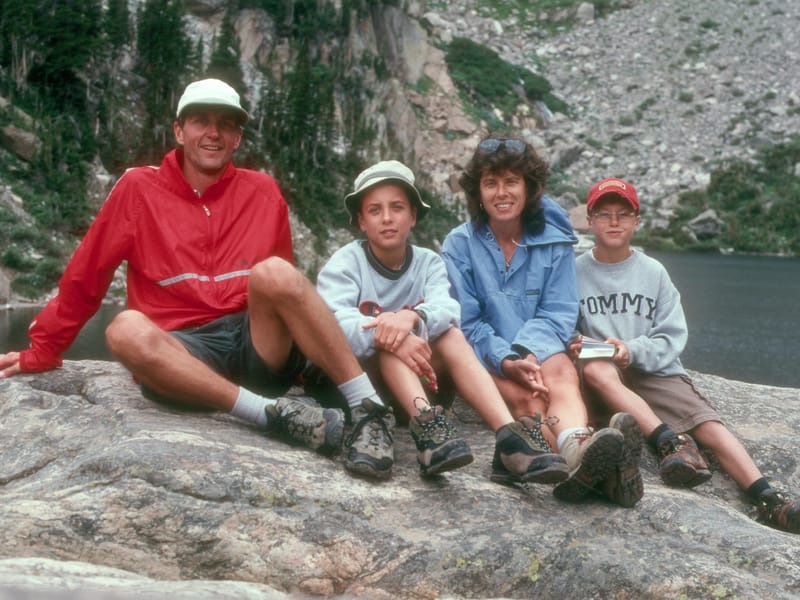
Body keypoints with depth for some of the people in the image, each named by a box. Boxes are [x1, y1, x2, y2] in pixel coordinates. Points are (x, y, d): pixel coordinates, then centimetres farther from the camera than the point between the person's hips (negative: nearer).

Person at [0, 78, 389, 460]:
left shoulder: (262, 191, 11)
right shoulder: (139, 188, 7)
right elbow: (85, 275, 11)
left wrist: (294, 347, 9)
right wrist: (41, 352, 13)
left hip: (259, 346, 1)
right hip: (184, 353, -1)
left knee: (272, 271, -28)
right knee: (127, 331, -32)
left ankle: (368, 408, -30)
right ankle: (274, 413, -36)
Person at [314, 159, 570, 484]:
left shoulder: (429, 263, 3)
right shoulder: (345, 263, -6)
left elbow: (447, 308, -19)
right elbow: (334, 322, -26)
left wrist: (412, 317, -42)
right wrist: (382, 333, -45)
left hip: (414, 379, 3)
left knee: (451, 335, -23)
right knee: (391, 337, -30)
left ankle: (508, 437, -41)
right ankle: (426, 424, -55)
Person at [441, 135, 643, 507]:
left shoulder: (554, 240, 5)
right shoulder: (460, 245, 1)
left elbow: (559, 313, 0)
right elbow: (466, 323, -4)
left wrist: (527, 352, -20)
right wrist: (505, 361, -22)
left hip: (540, 352, 2)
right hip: (485, 361, -2)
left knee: (561, 371, -34)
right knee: (527, 398, -34)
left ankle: (575, 449, -67)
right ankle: (594, 467, -65)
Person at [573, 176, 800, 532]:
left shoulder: (653, 272, 8)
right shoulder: (574, 272, 5)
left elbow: (672, 337, 2)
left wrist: (632, 351, -16)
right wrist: (574, 345, -20)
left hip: (655, 372, 2)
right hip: (606, 381, -1)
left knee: (707, 421, -22)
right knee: (594, 368, -37)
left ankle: (767, 500, -34)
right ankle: (670, 442, -39)